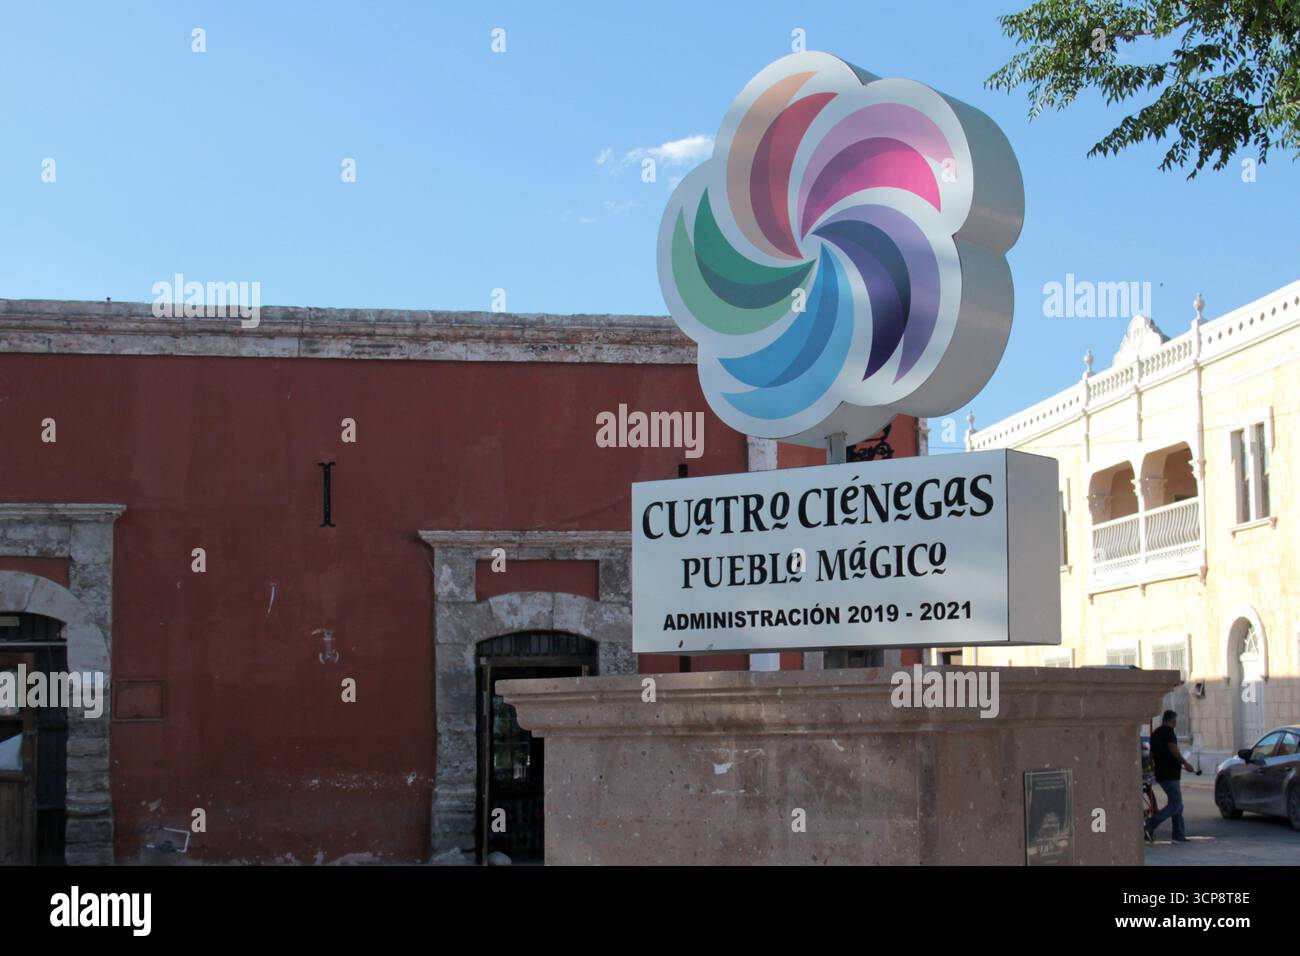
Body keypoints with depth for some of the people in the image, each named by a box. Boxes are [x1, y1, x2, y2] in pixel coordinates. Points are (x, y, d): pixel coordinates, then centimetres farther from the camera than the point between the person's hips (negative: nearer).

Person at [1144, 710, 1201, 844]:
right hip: (1170, 774, -10)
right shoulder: (1168, 731, -9)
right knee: (1174, 805, -10)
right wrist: (1185, 763, -14)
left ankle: (1179, 835, 11)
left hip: (1161, 774, 10)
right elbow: (1173, 749, -21)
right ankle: (1150, 825, -19)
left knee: (1178, 805, 13)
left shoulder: (1155, 733, 18)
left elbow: (1152, 756, 25)